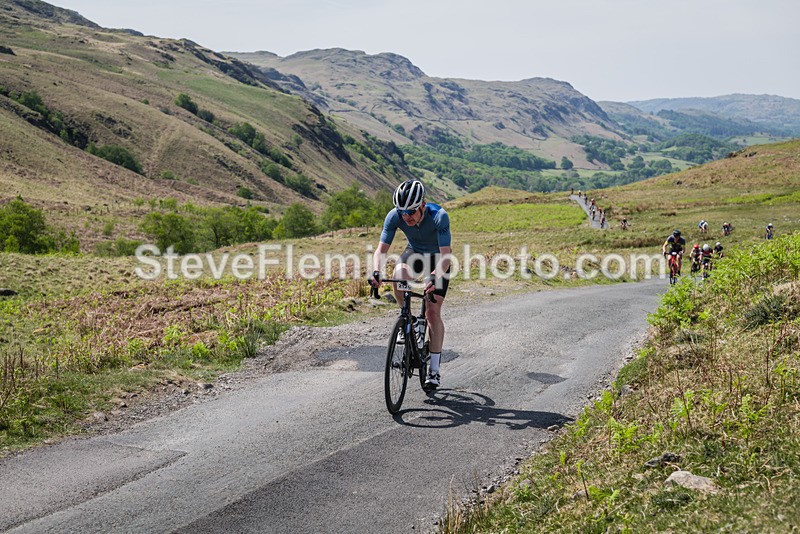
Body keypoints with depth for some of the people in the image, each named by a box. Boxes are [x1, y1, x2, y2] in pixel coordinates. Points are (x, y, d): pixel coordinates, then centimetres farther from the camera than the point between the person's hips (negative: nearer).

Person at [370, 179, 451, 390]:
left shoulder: (439, 216, -36)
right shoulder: (394, 216, -27)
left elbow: (446, 255, -40)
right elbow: (382, 249, -26)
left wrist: (435, 277, -58)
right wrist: (377, 271, -45)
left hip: (438, 258, -3)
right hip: (414, 252, 3)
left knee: (433, 312, -11)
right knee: (399, 279, -31)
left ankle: (434, 369, -3)